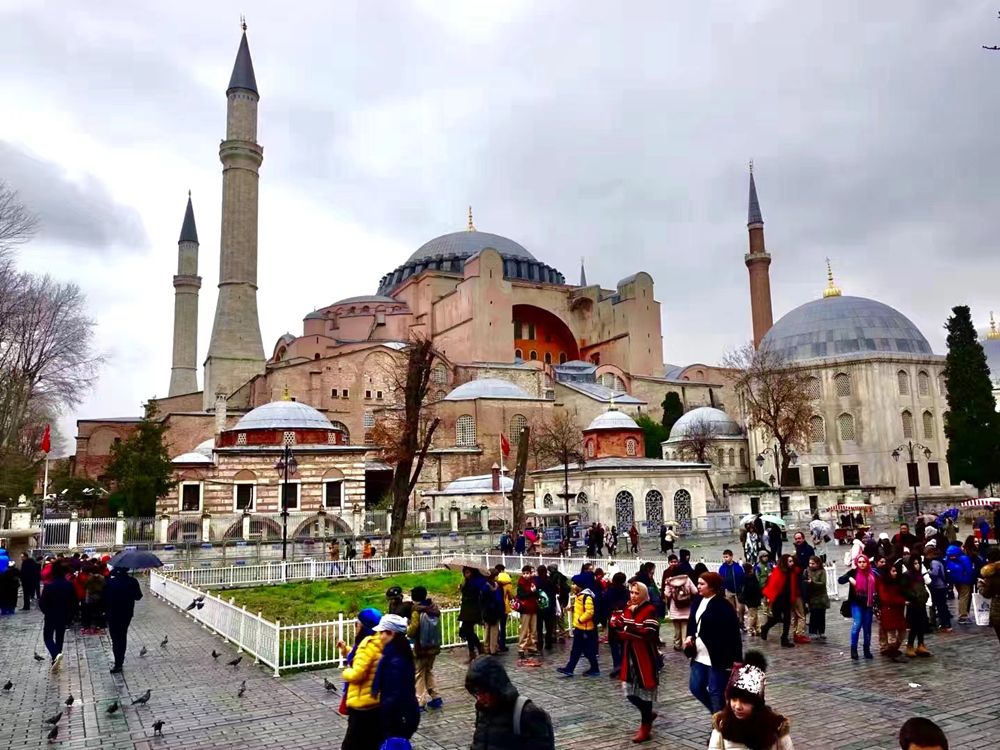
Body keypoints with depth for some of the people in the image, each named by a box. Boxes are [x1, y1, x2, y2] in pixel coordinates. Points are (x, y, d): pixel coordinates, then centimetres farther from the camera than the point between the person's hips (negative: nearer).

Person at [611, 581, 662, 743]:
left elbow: (648, 632, -23)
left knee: (644, 689, 3)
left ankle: (645, 726, 18)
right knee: (630, 690, 11)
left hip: (646, 656, -7)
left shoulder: (650, 610, -13)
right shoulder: (628, 609, 10)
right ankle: (648, 714, 34)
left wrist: (627, 628, -17)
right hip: (630, 655, 7)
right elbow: (616, 623, 4)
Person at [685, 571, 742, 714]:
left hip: (718, 658, -8)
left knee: (716, 693, 0)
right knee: (696, 687, 12)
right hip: (700, 655, 8)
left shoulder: (723, 606, -17)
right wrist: (690, 636, 0)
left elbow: (733, 634, -16)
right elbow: (692, 622, 19)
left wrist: (736, 659, -16)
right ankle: (718, 712, 33)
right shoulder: (697, 600, 5)